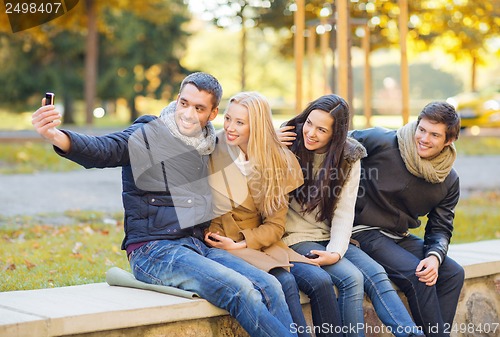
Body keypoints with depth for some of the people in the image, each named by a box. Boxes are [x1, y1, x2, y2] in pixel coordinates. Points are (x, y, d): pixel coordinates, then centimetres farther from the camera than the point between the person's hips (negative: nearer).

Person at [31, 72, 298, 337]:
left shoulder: (207, 146, 15)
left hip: (199, 247, 7)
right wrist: (57, 137, -41)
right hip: (153, 252, -6)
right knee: (240, 290, -26)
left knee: (270, 288, -15)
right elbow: (103, 149, -22)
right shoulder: (148, 135, -4)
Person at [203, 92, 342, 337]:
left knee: (321, 280, -18)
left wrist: (241, 243, -14)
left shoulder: (279, 161, 2)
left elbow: (276, 224, 1)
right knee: (285, 282, -29)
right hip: (221, 244, -4)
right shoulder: (212, 152, -5)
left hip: (262, 242, 4)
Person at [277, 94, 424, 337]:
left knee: (376, 274, -20)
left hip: (330, 238, 3)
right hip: (296, 238, -3)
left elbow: (344, 212, -4)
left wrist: (335, 251, -20)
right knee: (351, 278, -25)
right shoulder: (288, 146, -6)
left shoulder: (349, 158, 1)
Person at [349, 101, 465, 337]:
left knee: (453, 273, -8)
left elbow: (440, 227, 6)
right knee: (417, 275, -24)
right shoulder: (380, 141, -14)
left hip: (401, 238, 7)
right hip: (365, 232, -6)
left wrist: (435, 256, -14)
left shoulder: (449, 180, 1)